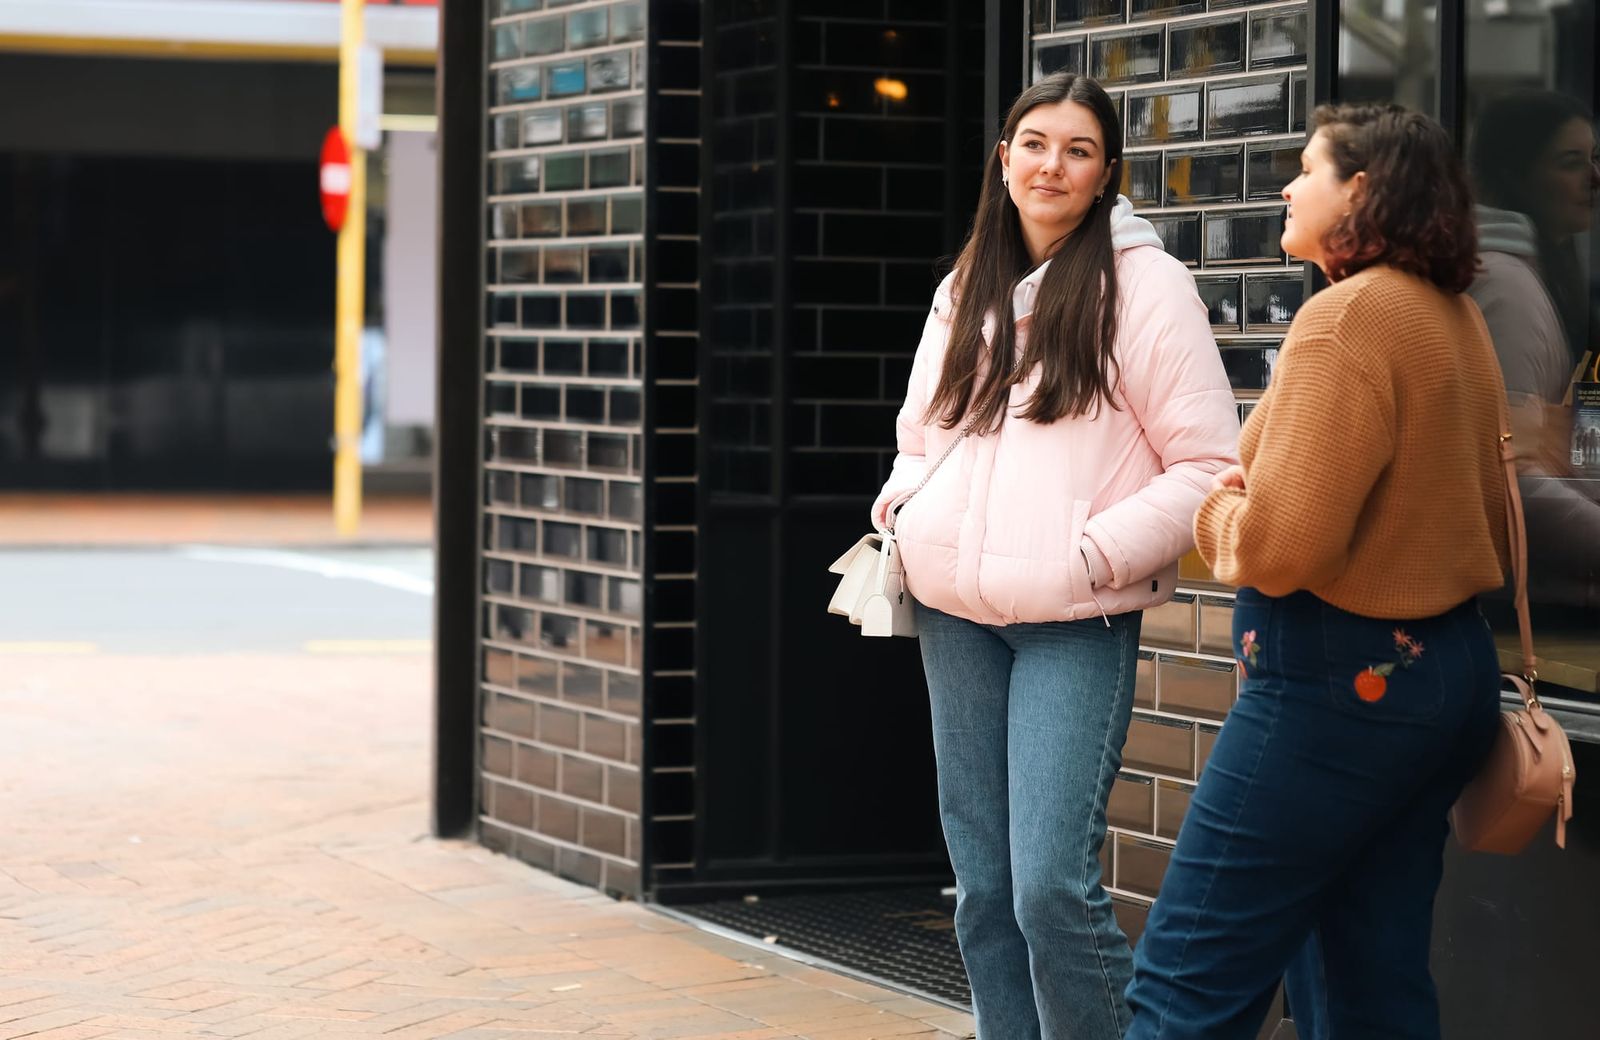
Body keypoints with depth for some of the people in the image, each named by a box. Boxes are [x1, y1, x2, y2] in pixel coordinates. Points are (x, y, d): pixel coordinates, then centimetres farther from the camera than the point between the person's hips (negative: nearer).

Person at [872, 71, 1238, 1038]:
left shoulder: (1145, 284, -4)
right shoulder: (965, 292, 14)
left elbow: (1209, 468, -6)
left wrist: (1096, 554, -15)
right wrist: (901, 512, 4)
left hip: (1077, 623, -6)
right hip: (957, 617, 6)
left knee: (1052, 884, -15)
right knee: (984, 886, 8)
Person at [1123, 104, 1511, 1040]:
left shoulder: (1349, 316, -16)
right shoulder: (1457, 318, 11)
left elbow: (1279, 547, -22)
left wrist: (1218, 514, 0)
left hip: (1342, 678, -9)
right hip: (1451, 668, 9)